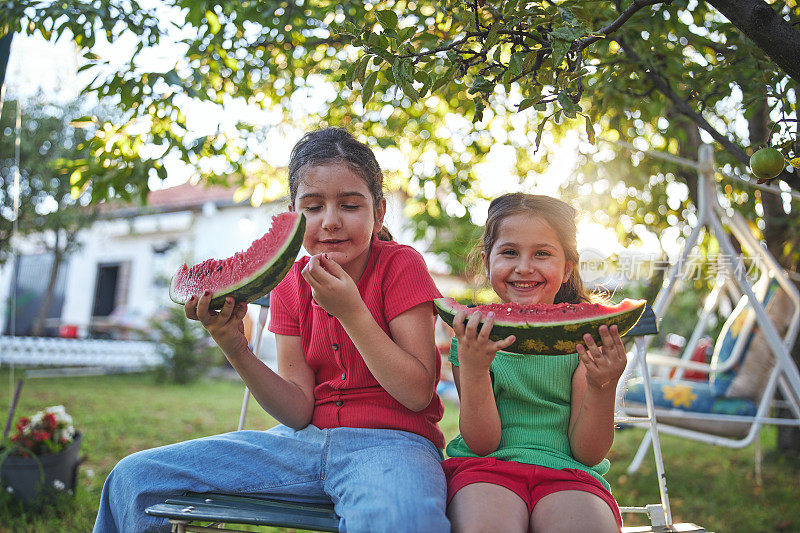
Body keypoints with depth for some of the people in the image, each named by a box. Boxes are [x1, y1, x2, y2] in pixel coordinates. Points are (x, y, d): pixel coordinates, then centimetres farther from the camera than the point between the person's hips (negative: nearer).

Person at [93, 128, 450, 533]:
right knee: (134, 476, -2)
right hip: (307, 439, 5)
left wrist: (351, 311, -20)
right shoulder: (289, 285, 6)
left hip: (390, 440, -4)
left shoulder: (400, 266, -6)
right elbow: (300, 410, -1)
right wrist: (235, 350, -17)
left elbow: (418, 395, -11)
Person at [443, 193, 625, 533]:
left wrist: (602, 387, -20)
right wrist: (472, 370, -22)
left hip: (568, 473, 1)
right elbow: (482, 443, -5)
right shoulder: (475, 334, 3)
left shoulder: (585, 337, 3)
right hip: (486, 468, -1)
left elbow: (588, 453, -1)